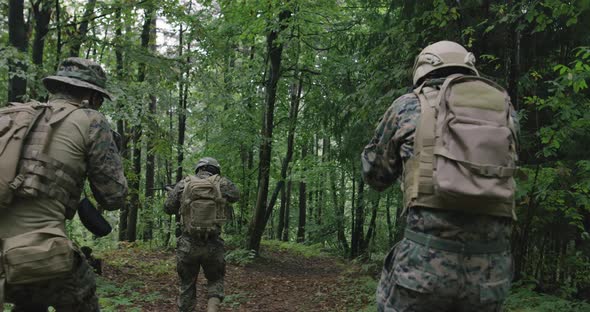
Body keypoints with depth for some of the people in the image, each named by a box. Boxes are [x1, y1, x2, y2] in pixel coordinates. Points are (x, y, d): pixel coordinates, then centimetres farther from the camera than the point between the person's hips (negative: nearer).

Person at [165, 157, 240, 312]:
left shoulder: (184, 184, -1)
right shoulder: (221, 183, -2)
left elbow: (168, 208, 7)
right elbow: (236, 196, 17)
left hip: (188, 245, 1)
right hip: (213, 245, -1)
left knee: (187, 284, 18)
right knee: (215, 280, 19)